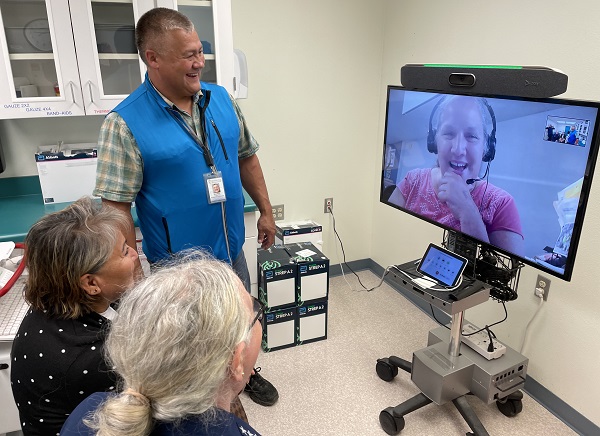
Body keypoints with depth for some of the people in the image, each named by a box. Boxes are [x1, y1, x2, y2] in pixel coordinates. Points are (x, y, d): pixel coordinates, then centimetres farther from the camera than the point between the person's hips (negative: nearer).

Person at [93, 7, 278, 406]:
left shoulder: (221, 99, -1)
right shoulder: (125, 123, -18)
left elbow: (247, 158, 9)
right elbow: (116, 208, -16)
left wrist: (265, 211, 10)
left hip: (232, 250, 5)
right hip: (178, 265, -4)